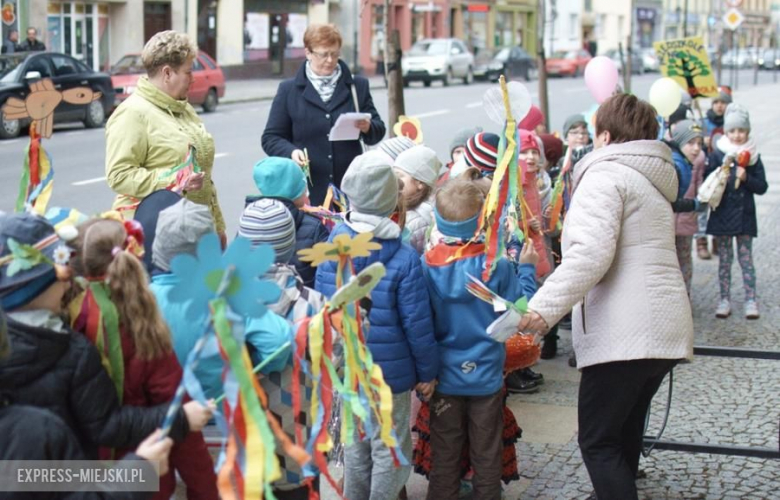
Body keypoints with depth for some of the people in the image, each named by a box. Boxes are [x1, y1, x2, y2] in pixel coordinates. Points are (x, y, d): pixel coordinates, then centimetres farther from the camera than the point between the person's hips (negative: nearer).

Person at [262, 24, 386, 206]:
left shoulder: (357, 86, 11)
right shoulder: (289, 90, 7)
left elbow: (378, 131, 14)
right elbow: (271, 138, 8)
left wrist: (367, 128, -10)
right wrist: (291, 152, -13)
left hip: (350, 189, 2)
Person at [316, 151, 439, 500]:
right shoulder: (404, 259, -20)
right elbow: (417, 323, -15)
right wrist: (427, 371, -2)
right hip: (390, 371, -4)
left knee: (355, 442, 21)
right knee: (389, 447, 11)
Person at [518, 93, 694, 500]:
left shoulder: (605, 174, -7)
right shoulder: (653, 180, 23)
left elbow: (590, 253, -21)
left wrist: (544, 307, -23)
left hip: (623, 335, -9)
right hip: (664, 328, 9)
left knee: (598, 443, -6)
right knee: (624, 436, 20)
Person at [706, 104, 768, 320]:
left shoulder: (753, 155, 1)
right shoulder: (718, 154, -3)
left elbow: (762, 187, 0)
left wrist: (745, 177, -16)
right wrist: (724, 167, -22)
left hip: (745, 215, 0)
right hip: (722, 214, 0)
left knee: (746, 259, 4)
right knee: (724, 259, 8)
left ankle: (750, 300, 9)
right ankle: (724, 300, 16)